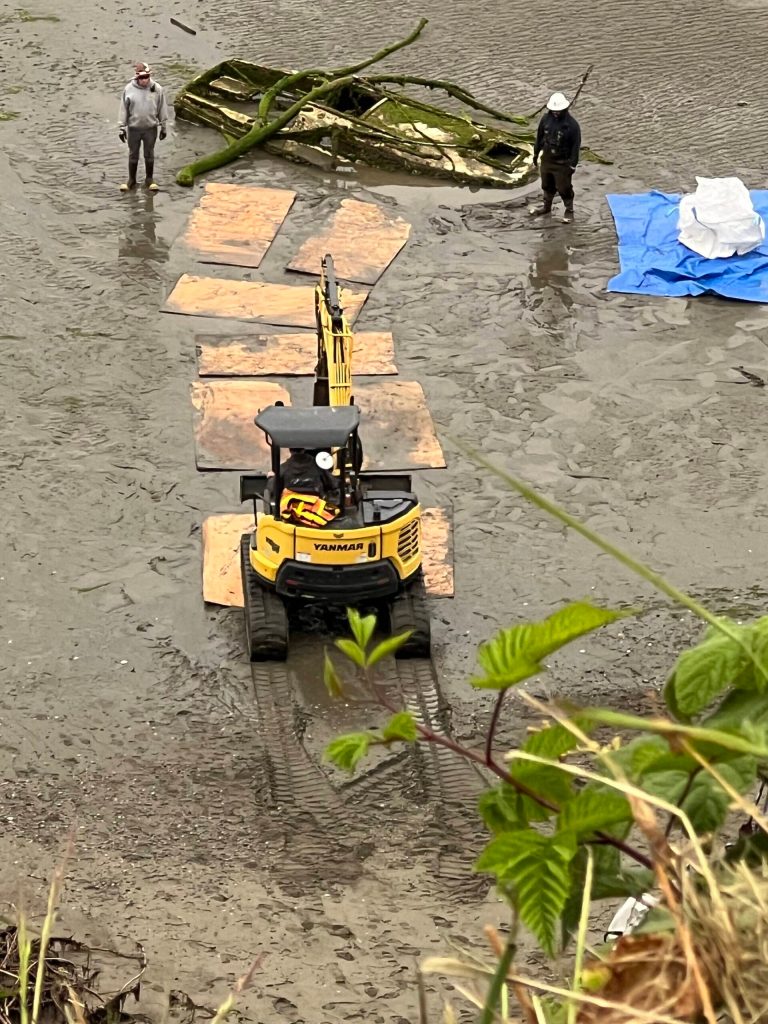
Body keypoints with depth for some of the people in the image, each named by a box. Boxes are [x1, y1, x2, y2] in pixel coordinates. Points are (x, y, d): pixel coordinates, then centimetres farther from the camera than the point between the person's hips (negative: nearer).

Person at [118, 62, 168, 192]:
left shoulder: (157, 89, -9)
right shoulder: (129, 89, -10)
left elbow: (162, 109, 0)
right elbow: (123, 109, -3)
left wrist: (164, 127, 4)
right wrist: (121, 128, -3)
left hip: (151, 128, 0)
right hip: (133, 128, 0)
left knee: (149, 154, 12)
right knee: (133, 154, 12)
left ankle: (150, 179, 27)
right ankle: (131, 180, 25)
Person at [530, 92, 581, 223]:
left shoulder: (572, 124, -21)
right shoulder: (546, 119, -7)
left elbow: (576, 145, -15)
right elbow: (539, 137, 7)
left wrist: (573, 164, -14)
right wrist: (536, 153, 13)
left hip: (562, 163, -5)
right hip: (547, 159, 5)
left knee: (564, 188, 5)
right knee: (547, 185, 22)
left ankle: (569, 210, 23)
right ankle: (546, 206, 42)